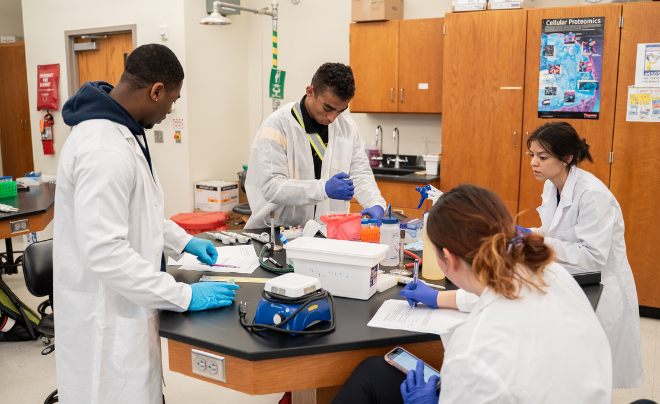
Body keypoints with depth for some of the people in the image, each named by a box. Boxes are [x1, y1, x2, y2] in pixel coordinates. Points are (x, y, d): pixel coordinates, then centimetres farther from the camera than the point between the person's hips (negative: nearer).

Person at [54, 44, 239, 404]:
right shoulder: (104, 150, -27)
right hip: (107, 319, -10)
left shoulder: (122, 132, 6)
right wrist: (184, 296, -23)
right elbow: (105, 252, -29)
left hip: (122, 306, 10)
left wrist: (183, 241, 17)